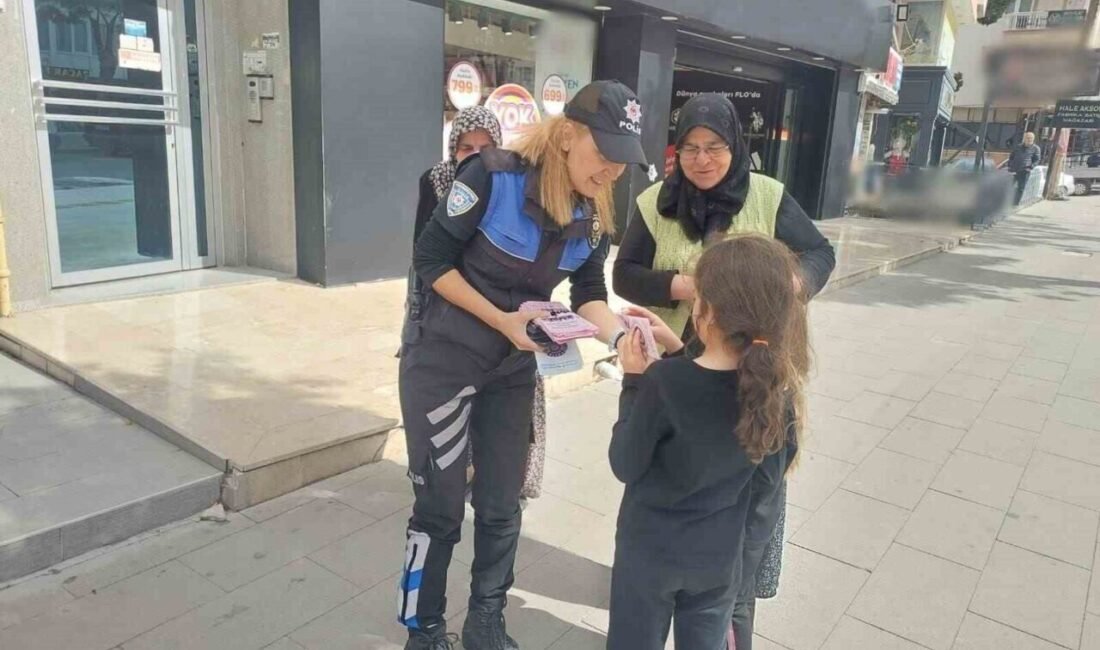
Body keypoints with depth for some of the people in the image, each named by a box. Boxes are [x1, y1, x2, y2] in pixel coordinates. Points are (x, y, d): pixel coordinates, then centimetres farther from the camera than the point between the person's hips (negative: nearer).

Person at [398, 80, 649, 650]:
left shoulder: (593, 218, -4)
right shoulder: (493, 176, -21)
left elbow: (589, 293, 0)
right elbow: (431, 259, -16)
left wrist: (620, 336, -21)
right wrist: (502, 320, -19)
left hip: (513, 370, 6)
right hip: (444, 363, -5)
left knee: (501, 504, 13)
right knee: (440, 505, 5)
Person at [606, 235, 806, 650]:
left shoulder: (663, 381, -28)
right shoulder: (778, 388, -14)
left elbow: (625, 465, -16)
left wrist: (634, 380, -9)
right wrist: (676, 350, 1)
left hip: (650, 550, -3)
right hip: (721, 556, 3)